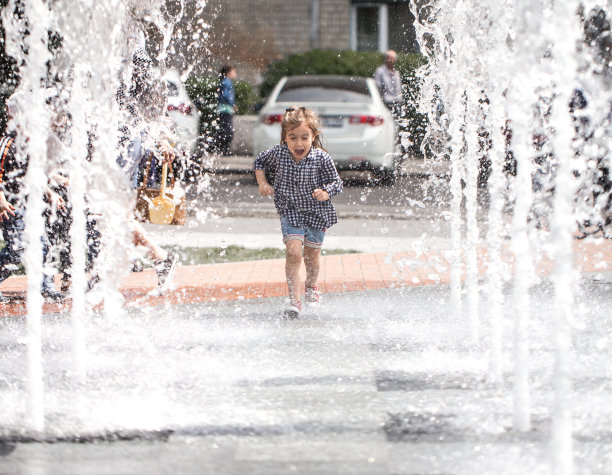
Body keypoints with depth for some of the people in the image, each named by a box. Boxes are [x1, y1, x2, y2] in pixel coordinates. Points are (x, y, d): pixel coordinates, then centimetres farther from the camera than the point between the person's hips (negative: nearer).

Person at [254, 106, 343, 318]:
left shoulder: (322, 158, -18)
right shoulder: (277, 153, -12)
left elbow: (336, 182, -9)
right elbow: (260, 162, 10)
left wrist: (325, 193, -29)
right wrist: (262, 183, -4)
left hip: (317, 213, 0)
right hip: (290, 212, 0)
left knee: (311, 257, 13)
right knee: (293, 252, -18)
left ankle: (311, 287, 46)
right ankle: (294, 300, -14)